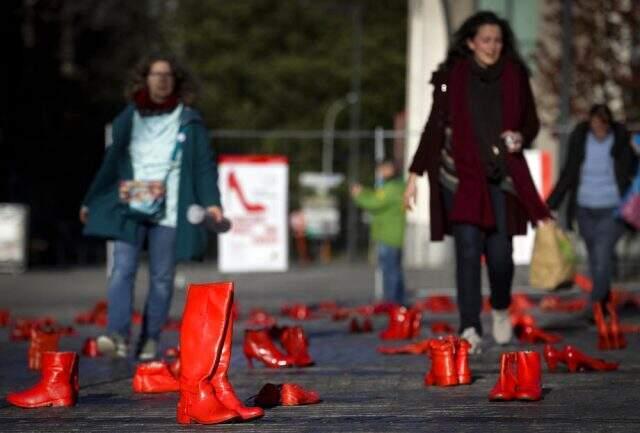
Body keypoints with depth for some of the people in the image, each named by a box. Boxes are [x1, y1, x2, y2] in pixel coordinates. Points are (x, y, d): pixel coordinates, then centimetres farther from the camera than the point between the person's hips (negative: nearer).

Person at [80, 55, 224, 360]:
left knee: (162, 277, 1)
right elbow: (112, 162, 19)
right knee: (122, 269, -13)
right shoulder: (128, 118, 12)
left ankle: (150, 340, 8)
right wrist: (91, 202, 22)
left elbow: (204, 164, 3)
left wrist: (211, 202, -10)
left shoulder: (188, 121, 7)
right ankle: (118, 335, -21)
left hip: (169, 211, -1)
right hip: (130, 208, 1)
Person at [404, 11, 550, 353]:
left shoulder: (515, 76, 6)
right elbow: (435, 126, 4)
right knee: (468, 250, -10)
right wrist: (415, 174, 0)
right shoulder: (452, 76, 1)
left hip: (501, 177, 1)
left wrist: (520, 137, -8)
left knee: (500, 253, -4)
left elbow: (531, 122, 15)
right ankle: (470, 328, -7)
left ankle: (501, 308, 26)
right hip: (461, 175, -1)